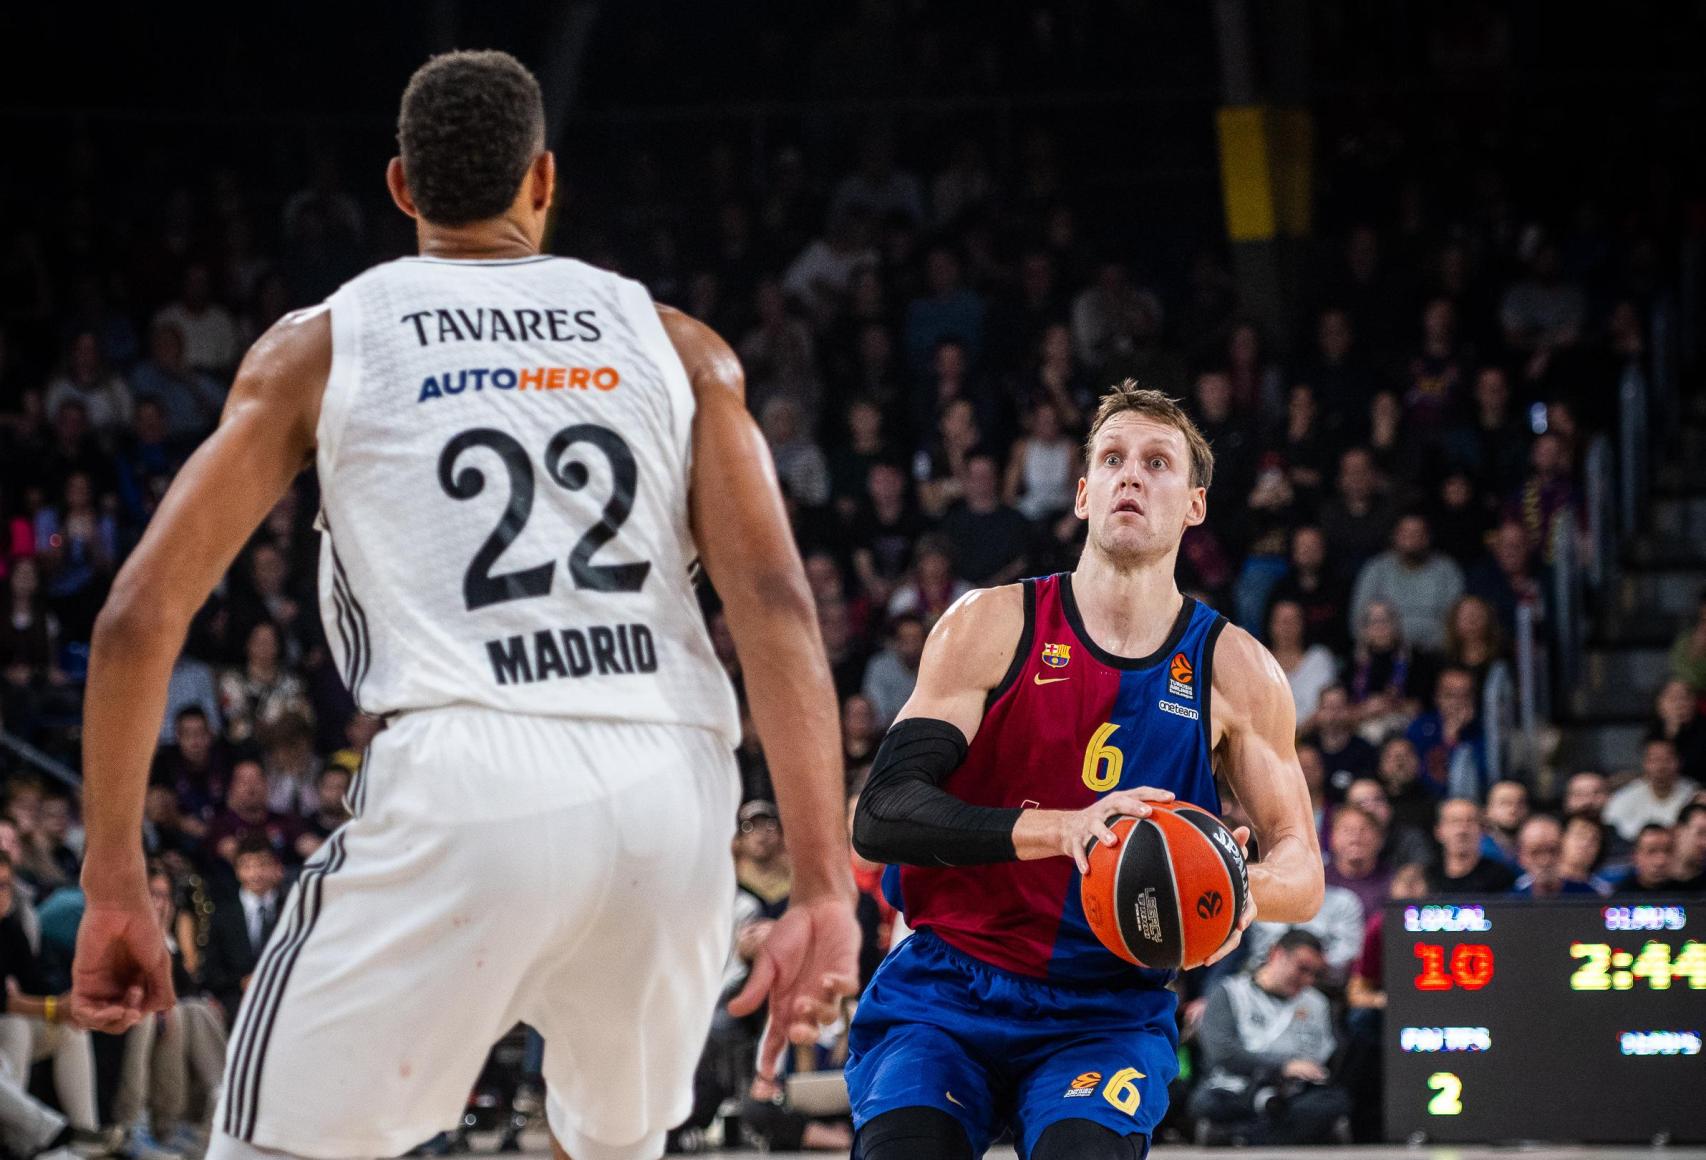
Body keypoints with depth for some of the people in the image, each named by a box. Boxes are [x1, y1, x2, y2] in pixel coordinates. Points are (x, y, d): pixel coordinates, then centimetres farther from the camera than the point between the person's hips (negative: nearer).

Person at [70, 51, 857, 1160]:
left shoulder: (321, 347, 15)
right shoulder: (677, 348, 18)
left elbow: (142, 615, 8)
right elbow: (776, 605, 4)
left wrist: (116, 889, 12)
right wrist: (823, 891, -1)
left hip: (469, 783, -3)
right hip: (674, 797, 3)